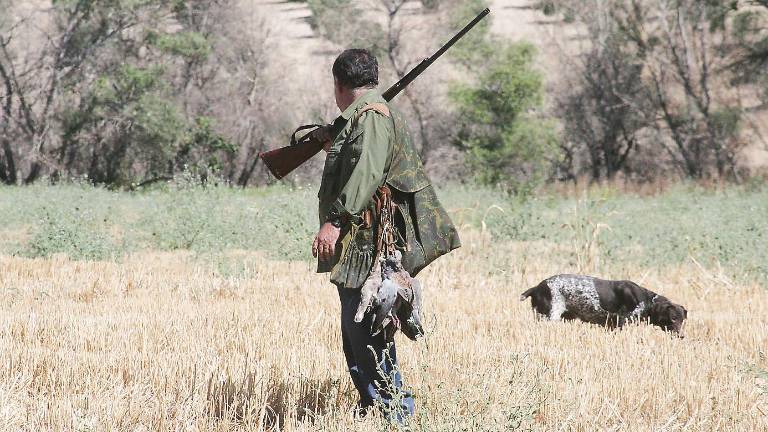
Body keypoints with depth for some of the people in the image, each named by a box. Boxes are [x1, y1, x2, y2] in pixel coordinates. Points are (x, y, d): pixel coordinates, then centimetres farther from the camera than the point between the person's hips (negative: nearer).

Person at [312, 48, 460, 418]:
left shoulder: (371, 116, -11)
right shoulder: (362, 117, 21)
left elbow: (366, 173, -25)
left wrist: (336, 221, -30)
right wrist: (332, 146, 30)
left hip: (366, 247, -11)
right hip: (356, 250, 11)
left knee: (365, 331, -10)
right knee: (356, 333, 14)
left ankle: (395, 410, -8)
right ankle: (372, 406, 19)